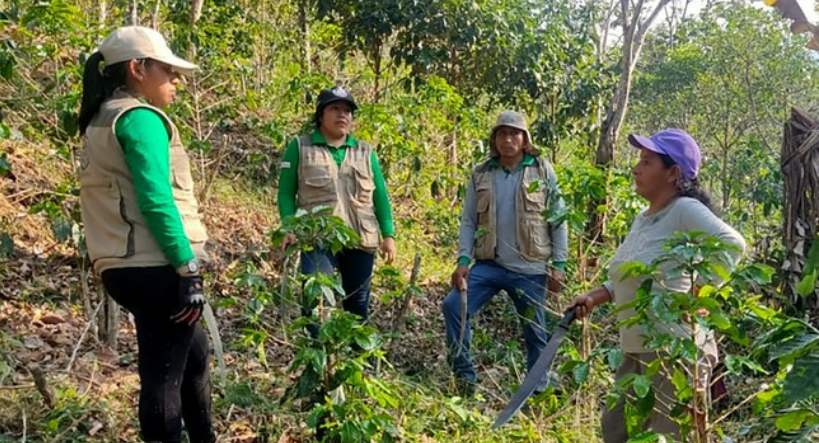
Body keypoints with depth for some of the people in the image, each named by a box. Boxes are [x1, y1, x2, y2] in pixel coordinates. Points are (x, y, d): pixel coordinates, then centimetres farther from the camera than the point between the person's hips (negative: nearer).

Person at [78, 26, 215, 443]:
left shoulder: (101, 122, 20)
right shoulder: (139, 117, -10)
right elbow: (156, 201, -21)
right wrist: (189, 270, -20)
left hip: (127, 267, 10)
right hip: (155, 268, -10)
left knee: (194, 353, 23)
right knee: (163, 373, -1)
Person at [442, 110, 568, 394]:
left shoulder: (542, 171, -1)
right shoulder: (481, 174, 4)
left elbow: (558, 220, 0)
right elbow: (468, 221, 5)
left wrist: (558, 265, -4)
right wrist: (463, 259, -7)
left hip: (531, 269, -2)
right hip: (489, 264, 2)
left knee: (535, 330, 8)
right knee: (453, 306, -13)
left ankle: (539, 388, 27)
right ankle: (465, 376, 0)